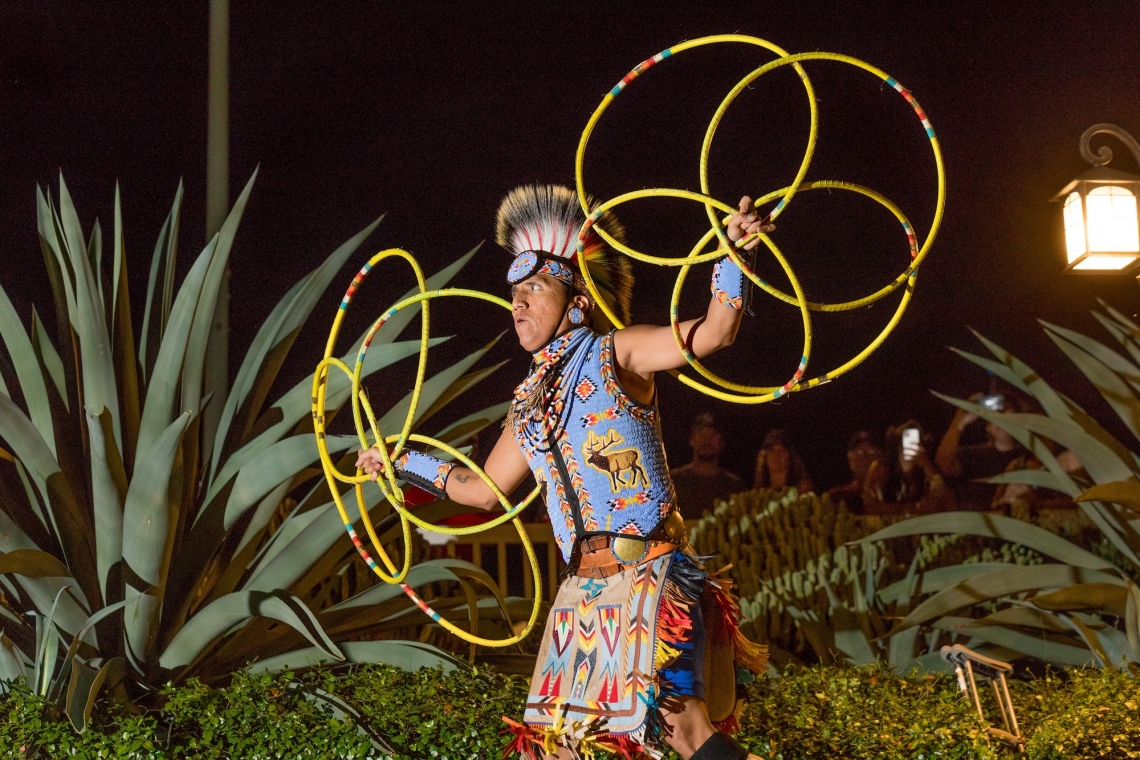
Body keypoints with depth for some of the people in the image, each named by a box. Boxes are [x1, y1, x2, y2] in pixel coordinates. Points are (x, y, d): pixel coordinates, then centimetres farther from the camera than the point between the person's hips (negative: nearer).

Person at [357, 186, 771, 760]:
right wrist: (402, 462, 34)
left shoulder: (617, 354, 0)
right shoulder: (528, 403, 17)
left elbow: (711, 333, -13)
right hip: (583, 589, 7)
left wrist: (734, 255, -25)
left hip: (651, 577, -6)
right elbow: (484, 488, 28)